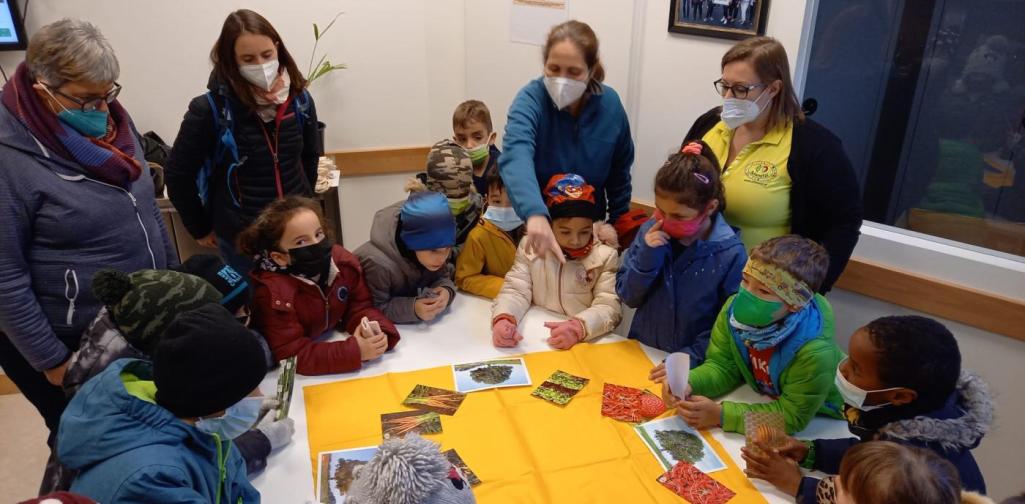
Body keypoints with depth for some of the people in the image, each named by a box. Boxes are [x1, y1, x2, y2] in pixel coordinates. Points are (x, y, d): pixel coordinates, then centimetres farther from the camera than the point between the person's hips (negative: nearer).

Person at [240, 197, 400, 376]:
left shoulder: (343, 261, -12)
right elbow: (292, 354, -26)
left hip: (335, 339, 5)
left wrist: (374, 330, -26)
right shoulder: (273, 293, -26)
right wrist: (354, 351, -32)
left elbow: (360, 307, -4)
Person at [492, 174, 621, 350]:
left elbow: (609, 307, -9)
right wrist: (504, 319, -23)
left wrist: (580, 327, -29)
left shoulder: (606, 256, -2)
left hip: (586, 344, -1)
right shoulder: (530, 247, 3)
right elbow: (516, 290, -1)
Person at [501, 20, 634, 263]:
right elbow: (516, 155, -43)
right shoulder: (531, 99, -23)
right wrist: (535, 214, -59)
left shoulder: (610, 104, -12)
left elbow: (619, 172, 3)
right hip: (536, 225, -2)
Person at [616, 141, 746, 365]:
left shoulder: (731, 254, -11)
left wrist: (689, 357, -18)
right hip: (640, 353, 3)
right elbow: (628, 297, 1)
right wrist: (646, 256, -13)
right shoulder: (651, 231, -2)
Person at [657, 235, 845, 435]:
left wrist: (721, 414, -31)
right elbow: (723, 365, -8)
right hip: (767, 399, 5)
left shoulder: (815, 351, -36)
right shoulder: (736, 309, -21)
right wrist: (688, 384, -28)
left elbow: (792, 417, -27)